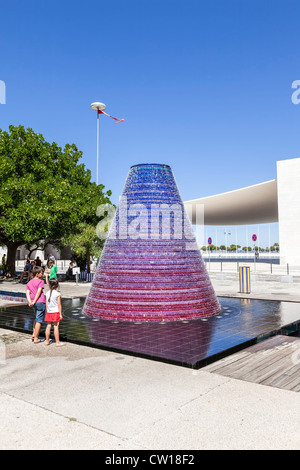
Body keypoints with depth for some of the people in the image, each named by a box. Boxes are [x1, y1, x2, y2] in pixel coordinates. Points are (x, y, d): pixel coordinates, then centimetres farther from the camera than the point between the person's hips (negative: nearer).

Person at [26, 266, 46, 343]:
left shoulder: (29, 283, 17)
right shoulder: (41, 281, -2)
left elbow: (27, 293, 2)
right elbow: (39, 292, -13)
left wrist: (30, 302, -10)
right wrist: (34, 302, -17)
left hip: (34, 304, 7)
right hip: (40, 302, -7)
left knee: (36, 319, 26)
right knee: (39, 320, -1)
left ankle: (34, 334, 24)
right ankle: (36, 339, 3)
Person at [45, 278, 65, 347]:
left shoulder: (47, 293, 3)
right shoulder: (57, 294, -12)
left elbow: (46, 304, 8)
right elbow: (59, 305, -12)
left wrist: (47, 312, 18)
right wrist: (60, 314, -7)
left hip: (49, 312, 5)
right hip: (56, 312, -5)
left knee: (48, 326, 11)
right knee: (56, 327, -1)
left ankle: (47, 341, 20)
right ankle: (57, 342, 4)